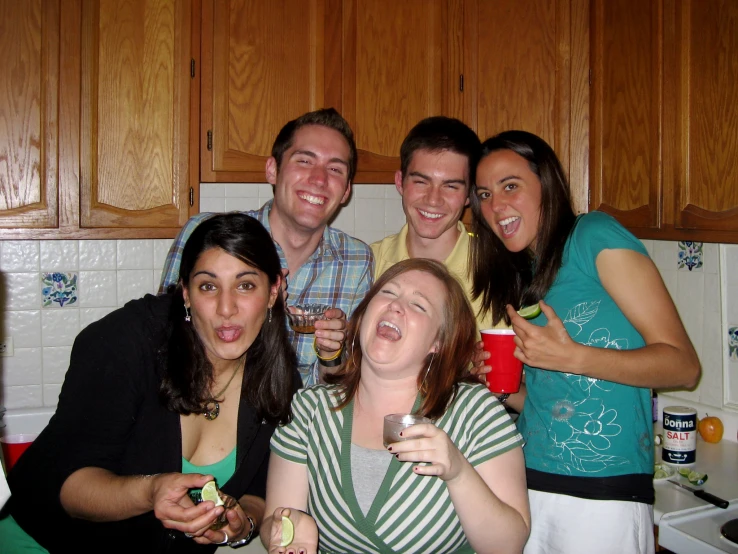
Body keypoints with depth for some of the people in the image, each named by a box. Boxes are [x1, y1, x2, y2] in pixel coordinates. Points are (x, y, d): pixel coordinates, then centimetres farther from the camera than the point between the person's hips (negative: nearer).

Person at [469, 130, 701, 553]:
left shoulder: (596, 237, -8)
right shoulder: (521, 276, 13)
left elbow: (683, 365, -11)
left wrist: (570, 357, -21)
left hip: (603, 496, -6)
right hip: (527, 486, 6)